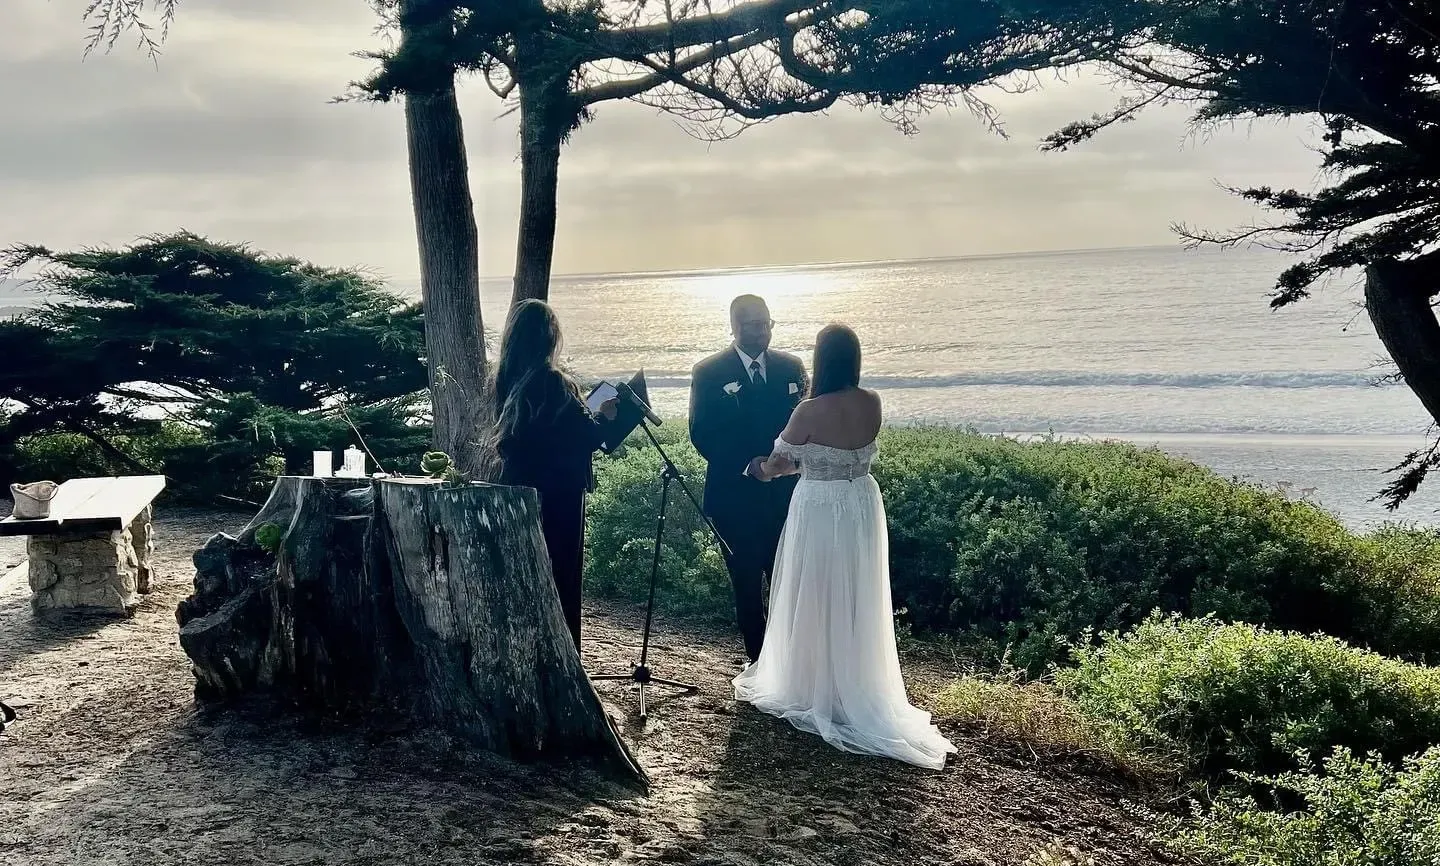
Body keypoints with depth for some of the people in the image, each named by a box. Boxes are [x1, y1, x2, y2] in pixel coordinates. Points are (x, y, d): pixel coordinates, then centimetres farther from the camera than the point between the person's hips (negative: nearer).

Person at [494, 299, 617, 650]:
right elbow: (584, 437, -16)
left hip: (517, 486, 8)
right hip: (558, 493, -7)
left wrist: (585, 414, 18)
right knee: (561, 573, 2)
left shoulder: (505, 381, 4)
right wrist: (604, 416, 3)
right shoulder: (552, 382, -19)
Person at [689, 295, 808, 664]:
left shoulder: (791, 368, 8)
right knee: (746, 581, 5)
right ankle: (757, 658, 16)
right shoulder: (709, 373, -1)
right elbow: (702, 435, -4)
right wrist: (748, 464, -14)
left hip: (785, 493, 2)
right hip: (735, 493, -2)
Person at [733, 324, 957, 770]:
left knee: (814, 603, 11)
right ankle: (857, 690, 30)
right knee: (857, 603, 17)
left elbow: (780, 460, -4)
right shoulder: (872, 404, -5)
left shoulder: (810, 412, -21)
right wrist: (801, 463, 18)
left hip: (819, 511, -5)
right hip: (862, 508, 5)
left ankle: (812, 690, 24)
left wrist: (767, 470, 19)